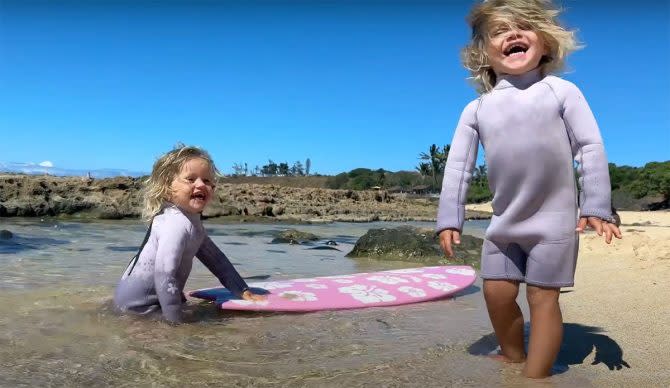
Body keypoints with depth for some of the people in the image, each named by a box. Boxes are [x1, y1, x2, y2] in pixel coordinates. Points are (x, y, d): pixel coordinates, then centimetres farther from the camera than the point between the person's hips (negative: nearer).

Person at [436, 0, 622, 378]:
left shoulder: (561, 91, -4)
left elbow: (590, 147, -5)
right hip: (504, 221, 4)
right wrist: (450, 218, -2)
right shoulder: (477, 108, 3)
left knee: (543, 296, 1)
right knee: (498, 292, 7)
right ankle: (514, 358, 31)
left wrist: (596, 206, -10)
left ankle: (535, 376, 15)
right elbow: (458, 165, 2)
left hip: (554, 217, -3)